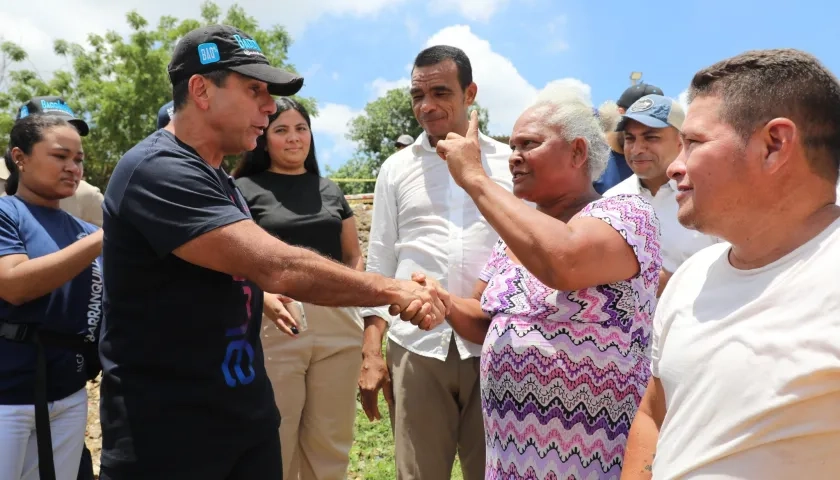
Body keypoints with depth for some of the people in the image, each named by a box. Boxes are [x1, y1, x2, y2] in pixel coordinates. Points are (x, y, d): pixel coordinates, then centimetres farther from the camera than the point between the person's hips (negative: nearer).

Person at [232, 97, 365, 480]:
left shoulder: (329, 189, 16)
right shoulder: (245, 189, 3)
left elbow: (353, 256, 20)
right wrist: (264, 297, -23)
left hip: (337, 324, 4)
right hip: (275, 326, -3)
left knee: (329, 443, 11)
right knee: (275, 442, 6)